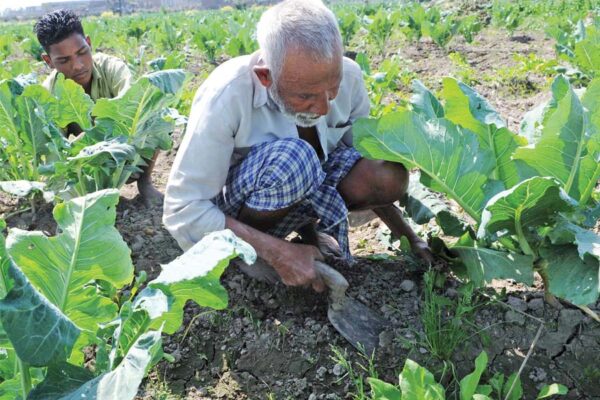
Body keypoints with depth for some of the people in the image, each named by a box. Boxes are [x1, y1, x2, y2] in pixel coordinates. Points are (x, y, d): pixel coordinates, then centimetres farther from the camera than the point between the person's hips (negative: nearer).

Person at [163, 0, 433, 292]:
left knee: (392, 174, -22)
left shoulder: (348, 77, -17)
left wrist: (410, 239, -4)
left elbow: (370, 179, -2)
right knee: (291, 158, -37)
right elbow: (183, 210, -29)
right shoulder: (226, 97, -32)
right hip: (235, 208, -4)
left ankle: (306, 224, 3)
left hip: (305, 188, 5)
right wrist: (278, 252, -34)